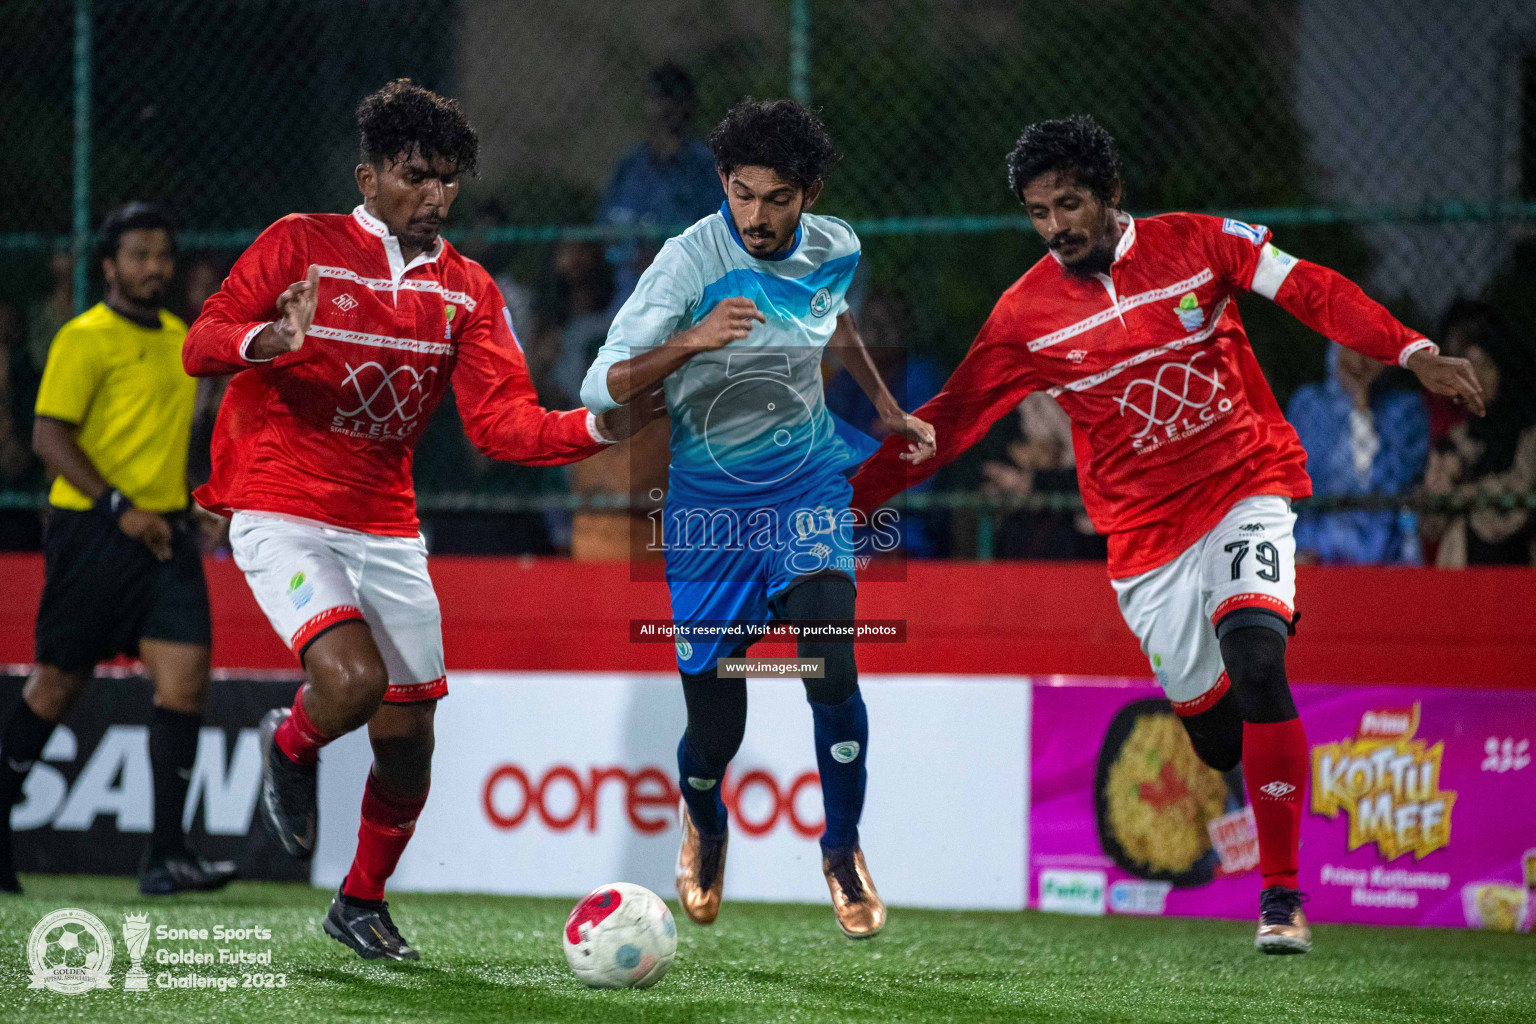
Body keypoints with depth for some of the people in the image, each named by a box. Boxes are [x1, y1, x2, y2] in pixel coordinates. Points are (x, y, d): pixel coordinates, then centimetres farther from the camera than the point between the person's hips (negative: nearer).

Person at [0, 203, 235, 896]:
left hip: (165, 533, 6)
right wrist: (119, 508, -20)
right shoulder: (84, 339, -8)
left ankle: (166, 855, -10)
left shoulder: (179, 337, 14)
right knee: (59, 684, 4)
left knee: (185, 680, -9)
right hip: (90, 530, -6)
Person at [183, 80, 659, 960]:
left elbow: (501, 423, -4)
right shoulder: (302, 244, -5)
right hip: (283, 516, -5)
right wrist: (268, 341, -32)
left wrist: (599, 427, -22)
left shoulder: (468, 292, 6)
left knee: (408, 741, 5)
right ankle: (291, 749, 9)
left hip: (387, 531, 5)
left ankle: (363, 904, 29)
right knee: (354, 680, -27)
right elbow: (201, 345, -10)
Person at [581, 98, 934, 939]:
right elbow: (601, 389, -24)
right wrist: (691, 342, -37)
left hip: (807, 488, 2)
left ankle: (842, 849, 3)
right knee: (714, 733, 0)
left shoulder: (836, 251, -4)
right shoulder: (690, 262, -19)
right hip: (708, 500, -2)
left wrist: (886, 407, 27)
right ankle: (703, 825, 38)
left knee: (831, 670, -22)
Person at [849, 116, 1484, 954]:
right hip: (1145, 532, 2)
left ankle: (1282, 896, -20)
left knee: (1255, 666, -23)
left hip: (1247, 489, -2)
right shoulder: (1026, 316, -1)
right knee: (1211, 728, 0)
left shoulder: (1198, 244, -3)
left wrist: (1413, 353, -15)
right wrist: (846, 501, -5)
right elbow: (948, 421, 1)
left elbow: (1313, 292, -3)